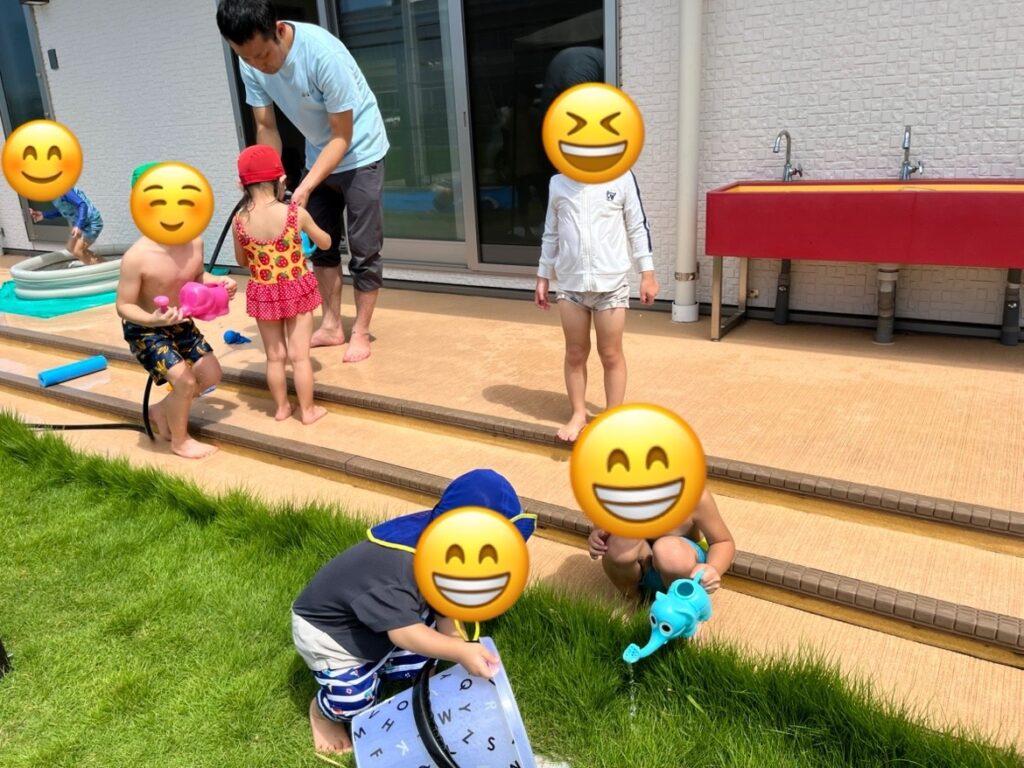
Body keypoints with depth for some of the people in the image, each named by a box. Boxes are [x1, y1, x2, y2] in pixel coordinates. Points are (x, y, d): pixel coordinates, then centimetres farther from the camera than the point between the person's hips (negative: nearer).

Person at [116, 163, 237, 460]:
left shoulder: (195, 241, -13)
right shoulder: (137, 257, -31)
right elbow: (123, 306, -23)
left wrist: (218, 282, -13)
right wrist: (154, 320, -41)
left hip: (181, 324, 7)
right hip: (145, 330, -7)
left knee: (211, 374, 10)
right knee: (185, 380, -17)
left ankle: (162, 410, 33)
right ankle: (180, 440, 10)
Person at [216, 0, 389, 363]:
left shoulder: (324, 53, -32)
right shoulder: (251, 64, -15)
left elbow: (342, 137, -27)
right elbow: (266, 127, -7)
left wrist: (305, 187, -33)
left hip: (358, 153, -6)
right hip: (318, 156, 6)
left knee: (363, 249, -4)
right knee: (321, 243, 9)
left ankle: (360, 332, 7)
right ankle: (331, 325, 20)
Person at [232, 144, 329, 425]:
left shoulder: (240, 220, -9)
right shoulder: (296, 213, -15)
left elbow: (242, 261, 6)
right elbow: (326, 243, 0)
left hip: (263, 294, 2)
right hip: (296, 290, -2)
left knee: (275, 355, 15)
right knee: (300, 355, 6)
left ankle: (281, 407, 28)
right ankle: (307, 409, 17)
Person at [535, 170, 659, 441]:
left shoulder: (622, 177, -4)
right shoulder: (557, 183, 4)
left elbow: (638, 227, 0)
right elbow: (551, 234, 12)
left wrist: (647, 273, -3)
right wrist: (543, 277, 12)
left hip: (611, 282, -2)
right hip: (570, 284, 3)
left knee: (611, 355, 7)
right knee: (575, 354, 11)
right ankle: (578, 414, 27)